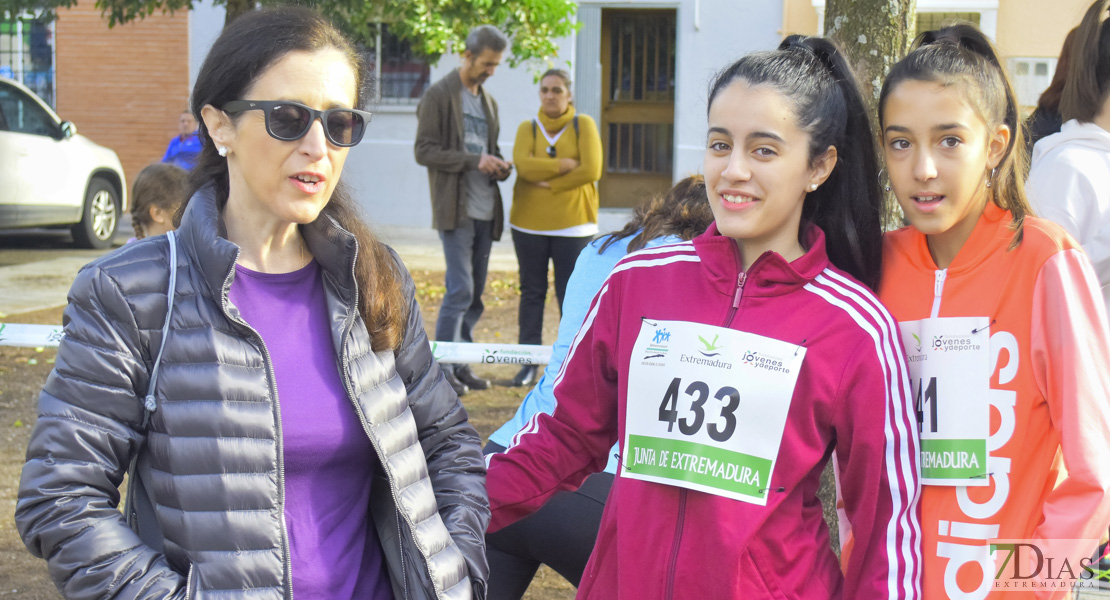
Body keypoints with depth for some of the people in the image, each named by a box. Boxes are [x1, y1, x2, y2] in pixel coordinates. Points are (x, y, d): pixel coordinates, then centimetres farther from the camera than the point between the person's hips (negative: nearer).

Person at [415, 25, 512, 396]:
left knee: (476, 291, 8)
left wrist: (500, 167, 2)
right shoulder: (439, 95, -4)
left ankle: (461, 364, 16)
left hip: (485, 209, 7)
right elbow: (424, 151, -11)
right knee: (460, 288, -11)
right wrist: (474, 161, -20)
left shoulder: (488, 101, 18)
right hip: (456, 208, -7)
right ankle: (441, 369, -2)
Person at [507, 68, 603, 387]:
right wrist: (567, 164, -15)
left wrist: (549, 183, -12)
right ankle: (530, 362, 12)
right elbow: (523, 165, -12)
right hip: (529, 223, 2)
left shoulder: (583, 125, 1)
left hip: (571, 224, -2)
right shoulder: (528, 128, 6)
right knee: (532, 292, 6)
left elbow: (592, 170, -12)